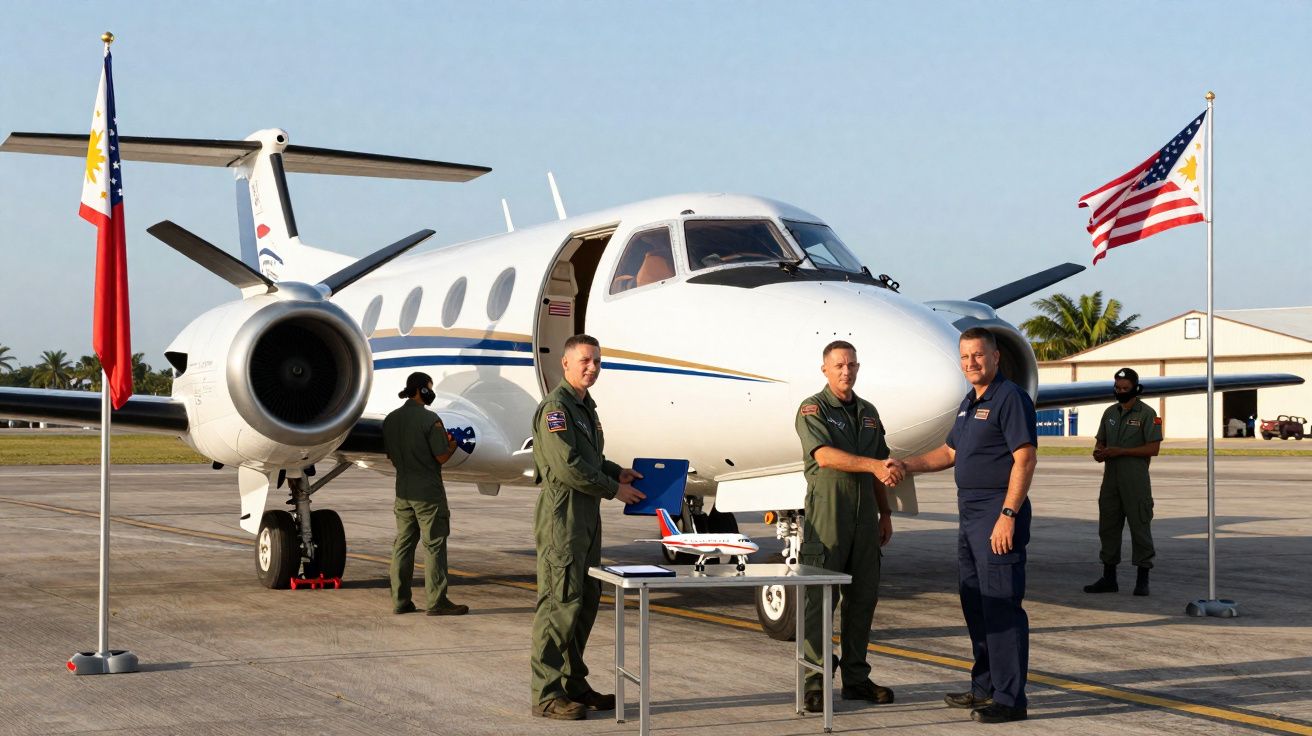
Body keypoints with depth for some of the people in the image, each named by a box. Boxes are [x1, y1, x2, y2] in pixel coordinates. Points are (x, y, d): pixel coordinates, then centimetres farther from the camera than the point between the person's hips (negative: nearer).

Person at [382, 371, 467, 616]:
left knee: (403, 544, 11)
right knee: (434, 545, -2)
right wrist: (453, 444, 6)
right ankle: (436, 602, -2)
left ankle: (400, 600, 13)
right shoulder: (430, 419, -15)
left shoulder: (391, 419, 7)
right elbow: (442, 456, -13)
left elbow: (391, 456, 13)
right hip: (428, 492, -7)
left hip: (403, 491, 7)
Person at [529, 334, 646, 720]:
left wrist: (616, 471, 11)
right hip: (562, 516, -10)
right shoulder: (556, 408, -13)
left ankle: (573, 684, 21)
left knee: (586, 600, 13)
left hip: (587, 517, 10)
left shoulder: (585, 407, 19)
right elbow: (567, 466, -20)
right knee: (560, 603, -10)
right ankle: (546, 695, -7)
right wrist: (613, 489, -11)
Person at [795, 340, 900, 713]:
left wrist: (885, 514, 17)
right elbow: (825, 456, -21)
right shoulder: (813, 410, -5)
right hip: (827, 511, -6)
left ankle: (856, 678, 16)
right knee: (819, 598, -6)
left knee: (863, 597, 8)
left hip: (864, 515, 6)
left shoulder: (868, 412, 16)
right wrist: (873, 465, -30)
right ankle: (814, 682, -3)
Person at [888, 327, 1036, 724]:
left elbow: (1025, 459, -19)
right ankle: (985, 686, 26)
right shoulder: (970, 402, 17)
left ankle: (1009, 698, -6)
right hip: (971, 516, 10)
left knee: (1001, 606, -9)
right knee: (975, 603, 15)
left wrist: (1008, 515, -25)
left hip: (998, 516, -10)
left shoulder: (1010, 398, -12)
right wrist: (908, 465, 16)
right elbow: (951, 452, 28)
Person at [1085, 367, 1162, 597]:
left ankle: (1143, 580, 1)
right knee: (1108, 526, 8)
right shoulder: (1110, 412, 14)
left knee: (1140, 526, -4)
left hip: (1135, 481, -6)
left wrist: (1120, 451, -16)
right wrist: (1098, 452, -4)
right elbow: (1100, 440, 21)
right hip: (1110, 478, 6)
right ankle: (1109, 577, 15)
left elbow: (1153, 448, -10)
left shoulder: (1147, 414, -5)